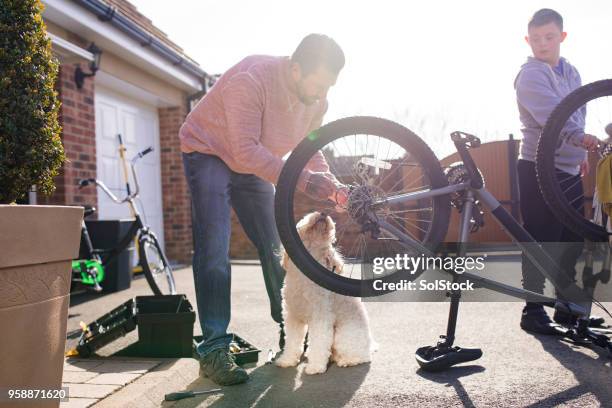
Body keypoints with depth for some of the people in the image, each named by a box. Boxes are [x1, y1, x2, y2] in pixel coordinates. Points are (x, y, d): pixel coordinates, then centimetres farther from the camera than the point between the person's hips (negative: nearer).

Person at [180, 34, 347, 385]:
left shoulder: (317, 100, -12)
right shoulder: (251, 79, -34)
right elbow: (246, 151, -37)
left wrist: (331, 186, -16)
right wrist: (303, 180, -41)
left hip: (254, 165, 6)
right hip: (210, 154, -6)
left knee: (276, 248, 5)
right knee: (214, 251, -16)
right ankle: (213, 351, -11)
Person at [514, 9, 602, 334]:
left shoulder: (571, 71, 15)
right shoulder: (531, 75, -10)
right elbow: (551, 113, -26)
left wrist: (580, 156, 22)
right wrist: (579, 138, -40)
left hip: (570, 170, 8)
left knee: (572, 243, 13)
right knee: (541, 243, -5)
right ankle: (533, 310, 6)